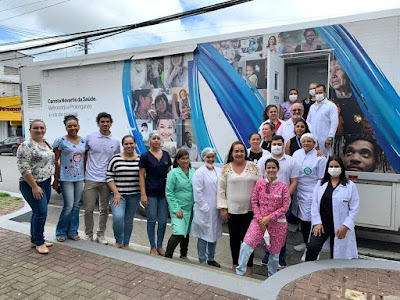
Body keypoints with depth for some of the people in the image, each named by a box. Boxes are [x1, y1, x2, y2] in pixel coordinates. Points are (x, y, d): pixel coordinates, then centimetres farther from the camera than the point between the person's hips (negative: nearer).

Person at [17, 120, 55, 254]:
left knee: (38, 212, 14)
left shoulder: (47, 144, 10)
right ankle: (39, 243, 7)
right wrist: (34, 186, -21)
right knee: (41, 212, -7)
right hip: (32, 185, -8)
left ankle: (34, 240, 25)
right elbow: (24, 168, -19)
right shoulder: (26, 146, -15)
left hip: (46, 184, 8)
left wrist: (50, 181, 15)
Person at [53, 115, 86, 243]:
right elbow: (56, 161, -4)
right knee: (68, 206, -5)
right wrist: (56, 179, -6)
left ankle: (72, 231, 23)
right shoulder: (60, 141, -6)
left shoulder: (84, 141, 6)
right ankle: (61, 232, 15)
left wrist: (86, 177, 7)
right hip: (66, 178, -4)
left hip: (79, 178, 4)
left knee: (76, 205, 9)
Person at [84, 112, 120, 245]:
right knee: (89, 209, 4)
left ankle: (100, 235, 26)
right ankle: (89, 235, 22)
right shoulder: (90, 137, -1)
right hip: (90, 179, -1)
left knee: (104, 209, 11)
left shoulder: (115, 141, 3)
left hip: (106, 180, 2)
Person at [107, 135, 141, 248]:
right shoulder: (116, 159, -2)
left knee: (129, 220, 10)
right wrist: (116, 193, -10)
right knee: (118, 217, -19)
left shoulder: (140, 159, 5)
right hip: (118, 194, -2)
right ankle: (118, 242, 5)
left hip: (134, 195, 2)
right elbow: (109, 177, -3)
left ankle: (126, 244, 27)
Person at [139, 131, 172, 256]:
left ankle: (160, 246, 23)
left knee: (163, 221, 7)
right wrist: (143, 194, -10)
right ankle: (153, 247, 21)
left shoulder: (166, 155, 8)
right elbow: (141, 176, -5)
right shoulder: (145, 156, -4)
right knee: (152, 221, 5)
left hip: (164, 193, 4)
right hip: (151, 193, -3)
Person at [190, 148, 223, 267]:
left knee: (214, 234, 16)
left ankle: (211, 258, 33)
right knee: (203, 236, 4)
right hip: (204, 211, -6)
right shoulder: (199, 172, -8)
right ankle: (202, 261, 18)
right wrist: (205, 208, -14)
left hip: (216, 210, 6)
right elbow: (198, 193, -12)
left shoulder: (219, 171, 8)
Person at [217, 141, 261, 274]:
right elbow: (221, 190, 2)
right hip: (231, 210, 1)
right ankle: (235, 263, 33)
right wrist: (223, 208, -3)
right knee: (234, 237, 14)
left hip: (249, 210, -1)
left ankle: (249, 265, 24)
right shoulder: (226, 168, 0)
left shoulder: (253, 167, -1)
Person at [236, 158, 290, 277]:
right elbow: (254, 202, 1)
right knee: (246, 244, -14)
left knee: (274, 251, 13)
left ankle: (271, 276, 37)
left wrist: (269, 218, -12)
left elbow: (285, 207, -7)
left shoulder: (283, 186, -7)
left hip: (277, 222, 0)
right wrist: (260, 218, -9)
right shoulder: (259, 183, -2)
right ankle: (239, 272, 2)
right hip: (259, 220, 1)